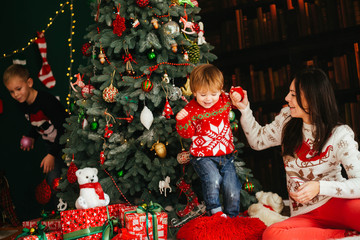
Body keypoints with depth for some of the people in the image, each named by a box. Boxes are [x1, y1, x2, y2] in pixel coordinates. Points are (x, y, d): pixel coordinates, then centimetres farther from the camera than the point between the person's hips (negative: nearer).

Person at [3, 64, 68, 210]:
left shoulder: (47, 101, -28)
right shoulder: (23, 105, -3)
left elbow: (63, 128, -26)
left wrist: (52, 154, -24)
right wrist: (31, 137, 2)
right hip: (51, 144, 7)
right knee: (53, 179, 7)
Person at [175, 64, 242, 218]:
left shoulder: (225, 100, 1)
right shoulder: (192, 110, -10)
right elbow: (187, 133, -5)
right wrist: (182, 120, -25)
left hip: (226, 154, 4)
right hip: (203, 156, -4)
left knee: (232, 189, 1)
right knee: (213, 179, -30)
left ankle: (232, 217, 23)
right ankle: (215, 210, -8)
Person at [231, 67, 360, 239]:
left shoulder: (339, 135, -7)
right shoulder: (287, 119, 6)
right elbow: (257, 140, 20)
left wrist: (320, 187, -25)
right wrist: (244, 109, 10)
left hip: (336, 203, -5)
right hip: (305, 215, 5)